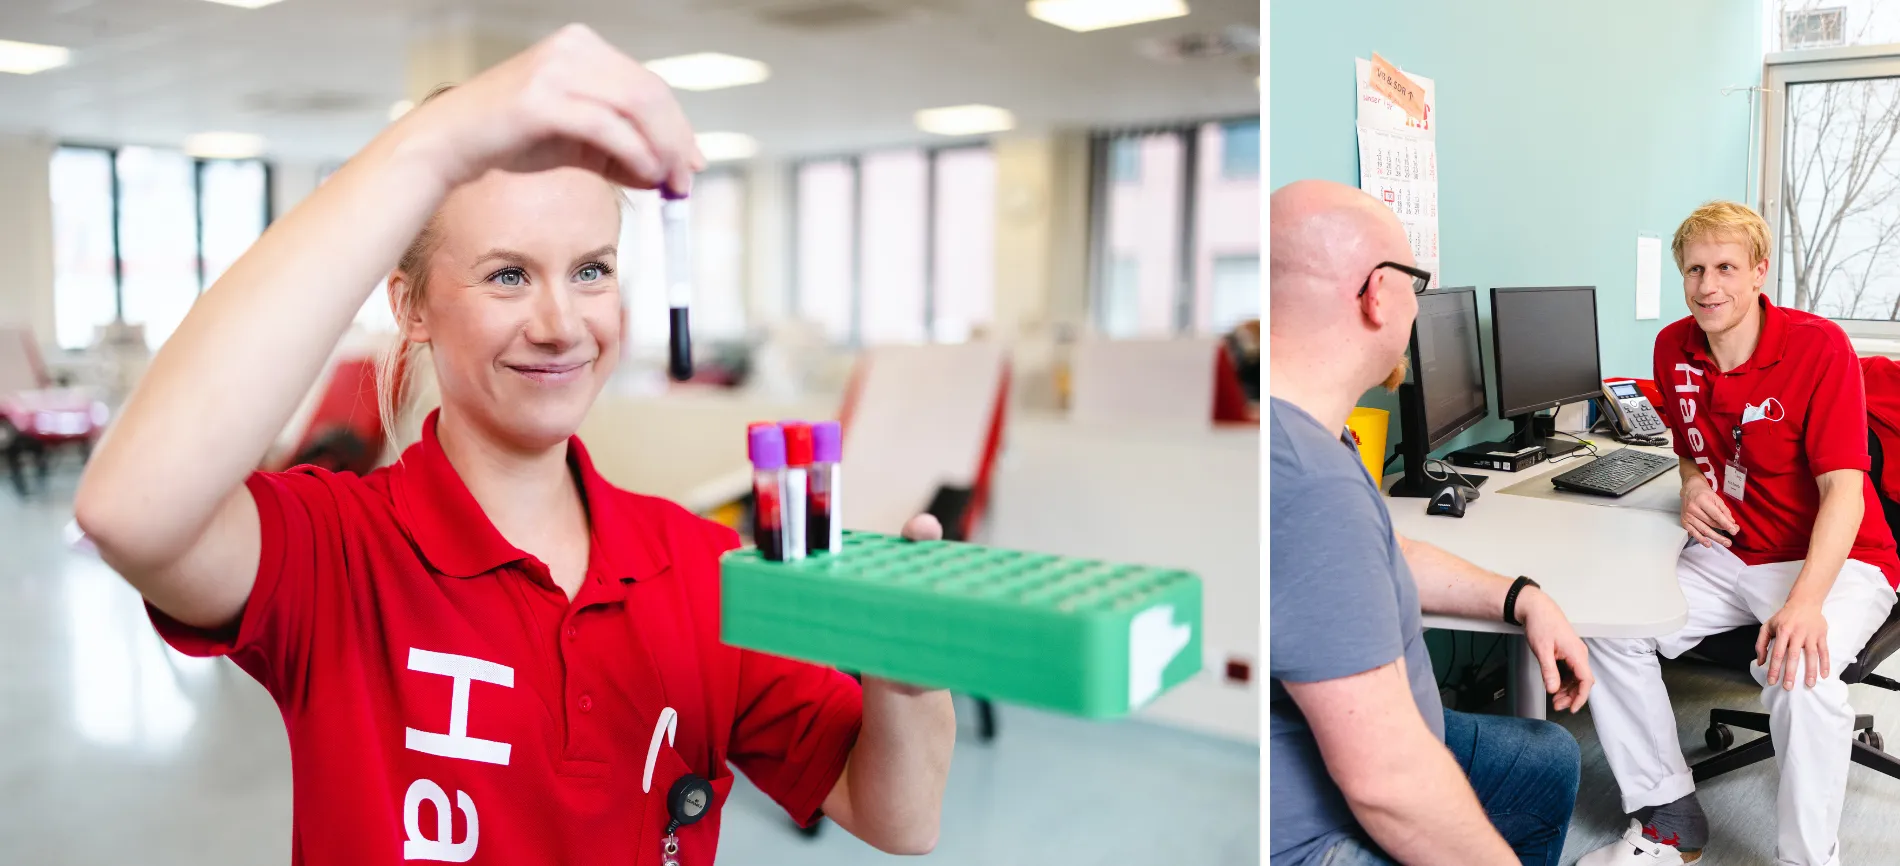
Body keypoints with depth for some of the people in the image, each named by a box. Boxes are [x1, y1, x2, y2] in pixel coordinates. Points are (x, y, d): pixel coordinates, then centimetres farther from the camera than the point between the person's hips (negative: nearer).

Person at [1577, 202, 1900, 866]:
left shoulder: (1819, 345, -16)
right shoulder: (1674, 349, 2)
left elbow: (1843, 488, -22)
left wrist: (1805, 601, -36)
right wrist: (1693, 482, -6)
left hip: (1836, 559, -6)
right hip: (1729, 554, 6)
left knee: (1799, 674, -36)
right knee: (1606, 629, -15)